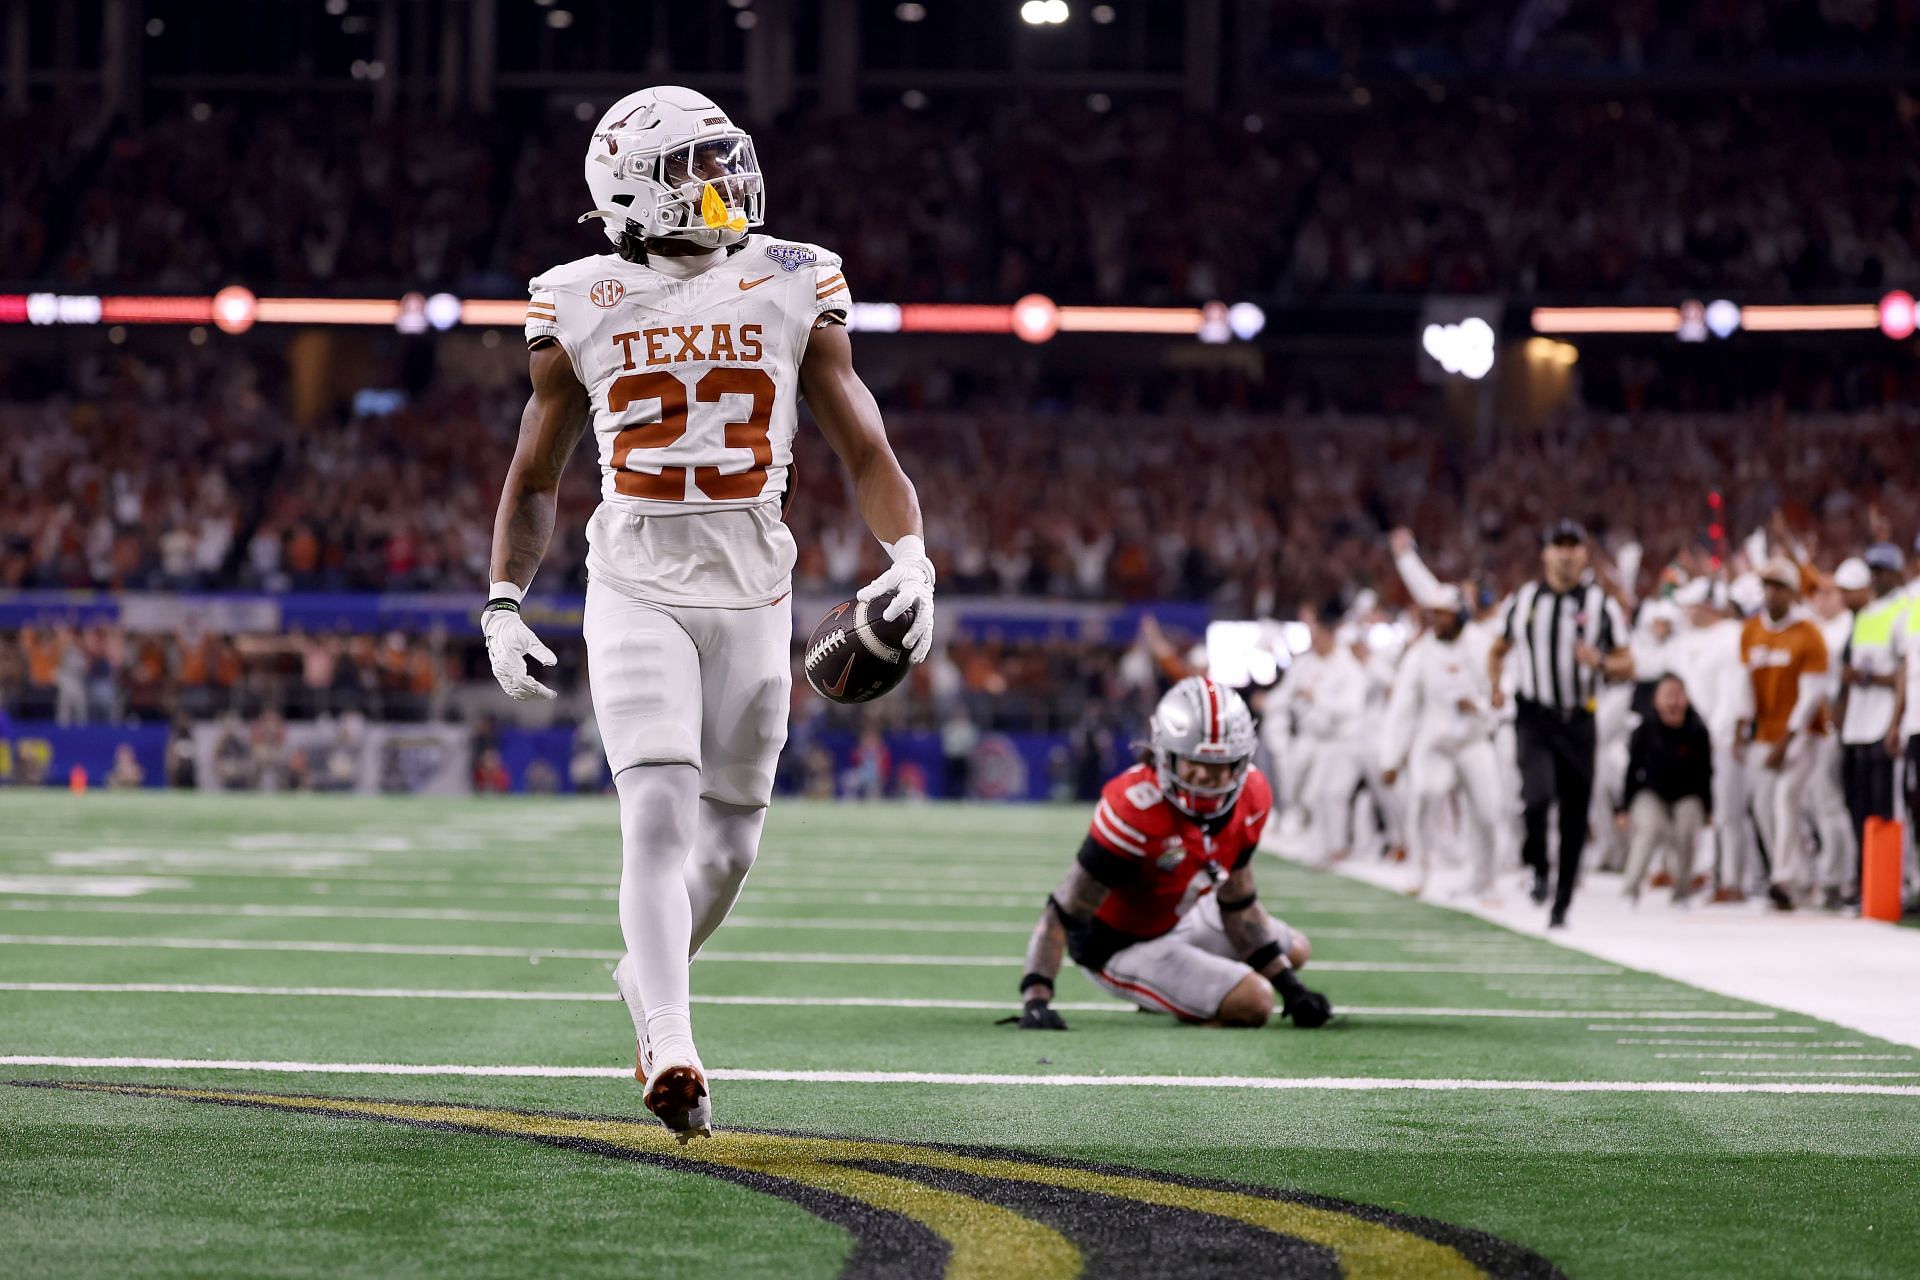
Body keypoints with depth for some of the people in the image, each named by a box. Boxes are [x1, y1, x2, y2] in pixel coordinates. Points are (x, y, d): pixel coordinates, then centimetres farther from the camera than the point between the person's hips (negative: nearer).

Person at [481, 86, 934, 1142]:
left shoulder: (792, 291, 3)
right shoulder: (583, 309, 1)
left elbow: (864, 451, 4)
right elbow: (533, 479, 13)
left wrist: (910, 556, -13)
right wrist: (503, 602, 2)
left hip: (752, 591, 2)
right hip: (635, 589, -2)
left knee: (727, 837, 10)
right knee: (659, 811, -18)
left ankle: (646, 976, 39)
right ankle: (671, 1055, -25)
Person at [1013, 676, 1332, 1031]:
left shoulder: (1251, 798, -14)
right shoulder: (1134, 809, -36)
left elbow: (1238, 905, 0)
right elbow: (1064, 913, -34)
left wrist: (1290, 987, -3)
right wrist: (1036, 999, -44)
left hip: (1179, 915, 9)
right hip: (1120, 946, -9)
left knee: (1296, 951, 22)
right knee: (1254, 1003, -20)